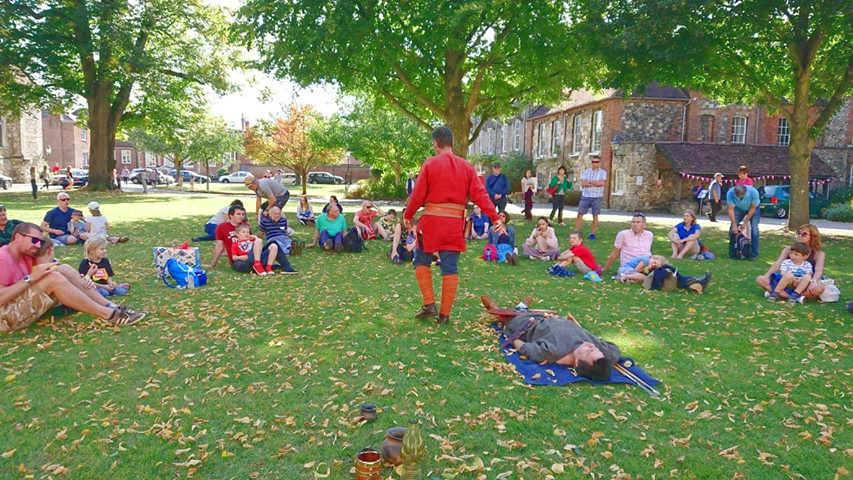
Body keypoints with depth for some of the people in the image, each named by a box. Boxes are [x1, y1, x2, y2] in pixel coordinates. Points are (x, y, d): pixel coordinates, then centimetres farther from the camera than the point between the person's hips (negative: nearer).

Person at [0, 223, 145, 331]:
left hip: (22, 306, 9)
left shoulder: (26, 256, 11)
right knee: (53, 278, -28)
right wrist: (30, 278, -26)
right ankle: (109, 314, -27)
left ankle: (111, 307, -15)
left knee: (63, 270, -8)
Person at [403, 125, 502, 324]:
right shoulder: (466, 166, 5)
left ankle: (429, 304, 7)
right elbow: (480, 194, -2)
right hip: (455, 223, 3)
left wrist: (408, 216, 8)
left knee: (422, 262, 15)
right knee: (450, 268, 7)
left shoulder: (430, 163, -5)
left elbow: (418, 194, -5)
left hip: (431, 220, -3)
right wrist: (495, 217, -1)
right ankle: (444, 314, 11)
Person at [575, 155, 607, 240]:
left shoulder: (603, 172, 2)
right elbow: (583, 183, -6)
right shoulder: (586, 171, 7)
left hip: (597, 197, -2)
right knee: (580, 214, 0)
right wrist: (595, 184, -11)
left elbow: (602, 183, -14)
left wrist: (589, 181, -7)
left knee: (595, 216, 5)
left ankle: (593, 233, 13)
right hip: (585, 196, 2)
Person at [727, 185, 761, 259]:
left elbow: (752, 208, -23)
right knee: (733, 229, -9)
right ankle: (732, 253, 4)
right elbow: (730, 210, -25)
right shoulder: (730, 193, -32)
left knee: (754, 229, -15)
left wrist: (745, 222, -22)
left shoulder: (753, 192, -35)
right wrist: (734, 224, -29)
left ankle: (754, 254, -7)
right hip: (739, 209, 2)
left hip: (753, 208, -2)